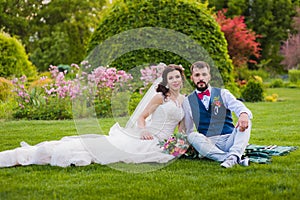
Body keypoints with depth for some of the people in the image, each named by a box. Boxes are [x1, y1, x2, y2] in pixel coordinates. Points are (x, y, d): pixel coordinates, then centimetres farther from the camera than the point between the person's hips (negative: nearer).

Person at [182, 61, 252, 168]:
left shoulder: (222, 93, 9)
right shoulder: (188, 102, 12)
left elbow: (238, 106, -10)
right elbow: (188, 130, 16)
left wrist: (244, 114, -35)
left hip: (229, 140, 0)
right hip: (208, 143, 0)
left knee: (246, 120, -24)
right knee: (193, 137, -32)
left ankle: (234, 155, -47)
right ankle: (238, 159, -44)